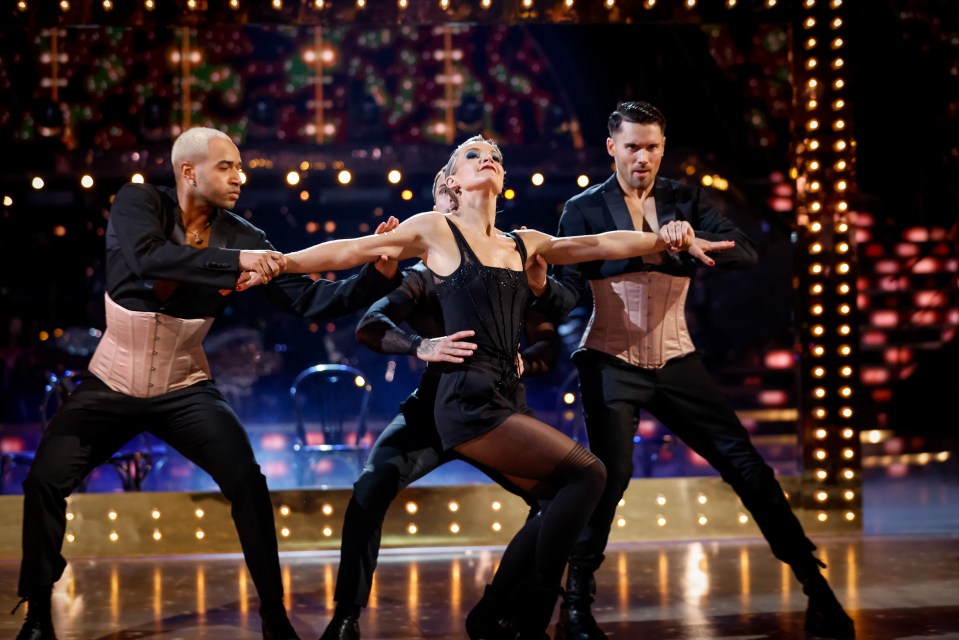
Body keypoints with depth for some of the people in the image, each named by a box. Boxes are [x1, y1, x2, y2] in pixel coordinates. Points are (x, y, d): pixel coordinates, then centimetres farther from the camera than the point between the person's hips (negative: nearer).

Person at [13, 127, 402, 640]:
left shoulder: (242, 237, -7)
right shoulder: (137, 203, -13)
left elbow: (307, 300, -10)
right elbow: (147, 258, -35)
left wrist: (378, 275, -23)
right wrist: (234, 262, -40)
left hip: (185, 390, 1)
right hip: (111, 386, -1)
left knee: (247, 483, -14)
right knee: (45, 481, -11)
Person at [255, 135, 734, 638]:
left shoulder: (524, 244, 17)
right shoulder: (436, 229, 1)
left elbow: (603, 244, 17)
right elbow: (352, 251, 1)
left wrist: (671, 241, 12)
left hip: (504, 400, 7)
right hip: (467, 401, -7)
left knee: (562, 500, 4)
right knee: (586, 474, -11)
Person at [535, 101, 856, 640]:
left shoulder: (686, 200, 4)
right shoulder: (585, 208, -3)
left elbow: (746, 252, -9)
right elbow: (570, 292, -11)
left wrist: (692, 238, -28)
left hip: (675, 362, 3)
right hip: (612, 364, -3)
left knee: (746, 465, 0)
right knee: (612, 474, -18)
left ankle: (815, 586, 9)